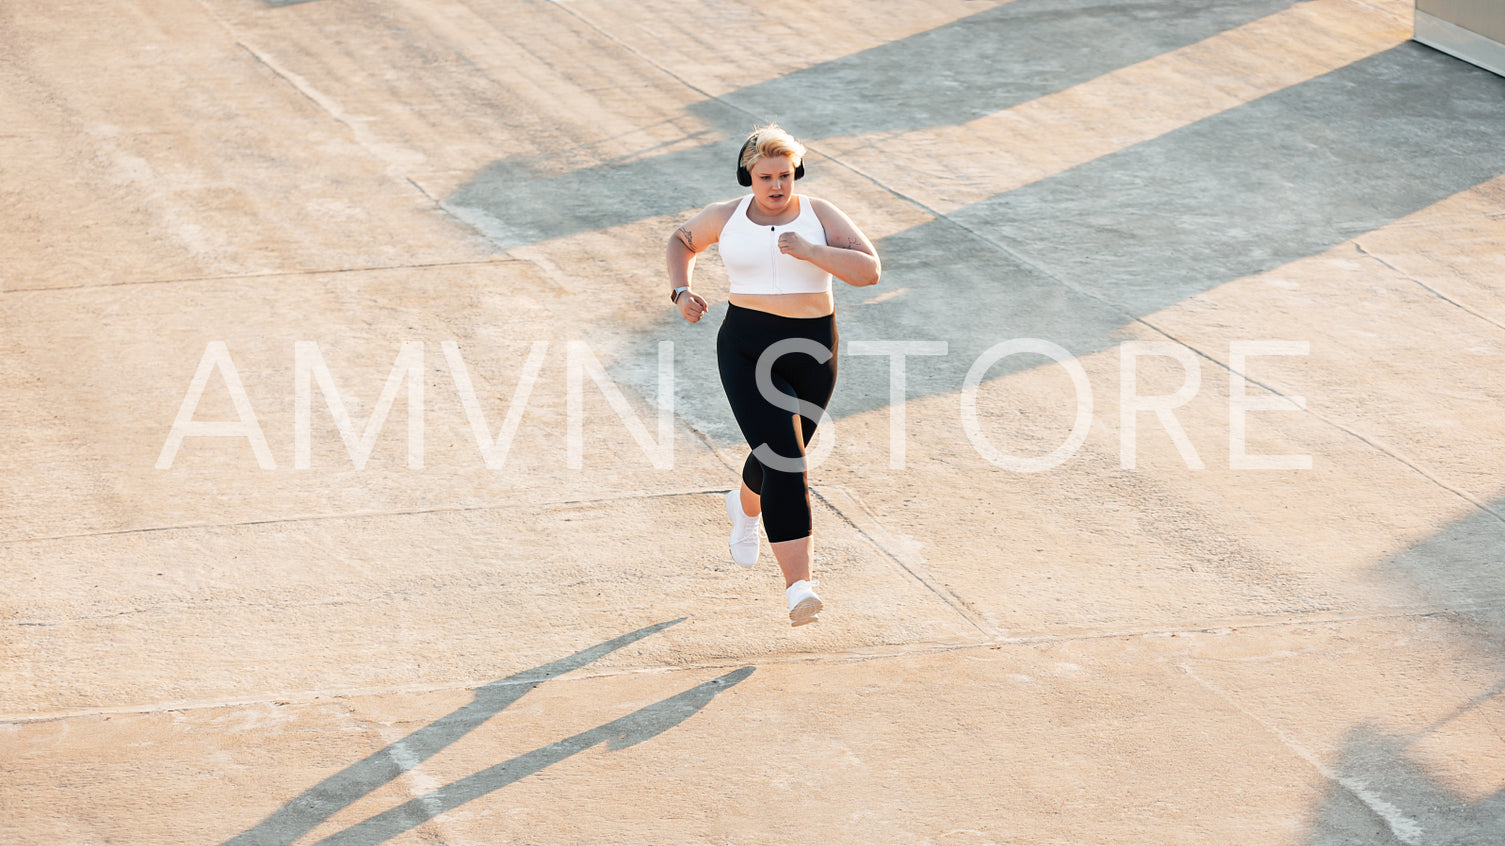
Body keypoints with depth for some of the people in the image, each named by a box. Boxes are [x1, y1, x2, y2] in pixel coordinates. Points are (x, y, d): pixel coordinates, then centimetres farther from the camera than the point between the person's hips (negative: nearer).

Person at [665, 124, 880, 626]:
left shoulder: (821, 216, -2)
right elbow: (682, 240, 21)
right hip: (746, 352, -2)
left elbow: (869, 270, -13)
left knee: (782, 453, 22)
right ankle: (799, 589, -24)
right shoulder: (727, 217, 2)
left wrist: (810, 251, -25)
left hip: (810, 353, 2)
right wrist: (681, 292, 3)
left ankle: (745, 506, 61)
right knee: (784, 463, -19)